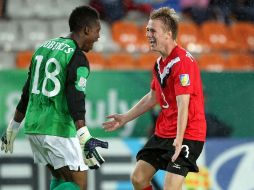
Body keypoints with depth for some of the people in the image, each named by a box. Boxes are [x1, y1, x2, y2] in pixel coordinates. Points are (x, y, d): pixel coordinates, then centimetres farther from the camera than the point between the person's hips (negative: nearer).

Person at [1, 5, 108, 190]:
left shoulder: (44, 47, 14)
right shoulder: (78, 58, -11)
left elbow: (27, 93, 19)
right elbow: (75, 101, -22)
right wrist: (85, 141, -29)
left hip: (33, 126, 8)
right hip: (58, 129, -8)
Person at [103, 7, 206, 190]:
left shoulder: (183, 61, -19)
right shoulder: (160, 63, 11)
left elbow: (183, 104, -27)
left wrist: (179, 140, -35)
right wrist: (124, 118, 27)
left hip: (187, 135, -9)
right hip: (163, 133, 9)